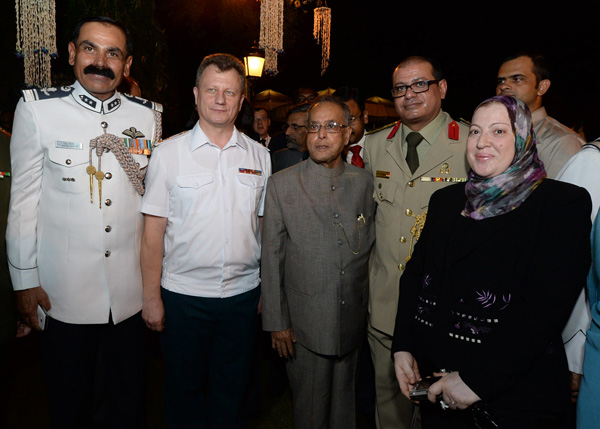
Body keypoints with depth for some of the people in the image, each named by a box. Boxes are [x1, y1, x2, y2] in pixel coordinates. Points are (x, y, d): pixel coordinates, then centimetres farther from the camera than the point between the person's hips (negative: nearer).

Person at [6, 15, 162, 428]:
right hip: (63, 289, -1)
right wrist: (24, 279, -1)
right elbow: (24, 199, -1)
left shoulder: (148, 116, 1)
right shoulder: (37, 109, -4)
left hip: (131, 289, 2)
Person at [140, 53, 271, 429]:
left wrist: (267, 289, 5)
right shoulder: (169, 153, -4)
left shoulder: (260, 156, 3)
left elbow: (264, 225, 7)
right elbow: (153, 230, -4)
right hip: (183, 293, -1)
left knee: (232, 390, 17)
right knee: (185, 389, 15)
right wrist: (151, 297, -6)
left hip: (243, 293, 2)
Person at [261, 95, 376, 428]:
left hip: (354, 320, 3)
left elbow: (371, 245, 8)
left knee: (344, 399, 19)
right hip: (304, 322, -2)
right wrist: (276, 322, -6)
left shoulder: (364, 182, 3)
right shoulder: (281, 184, -5)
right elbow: (272, 257, -5)